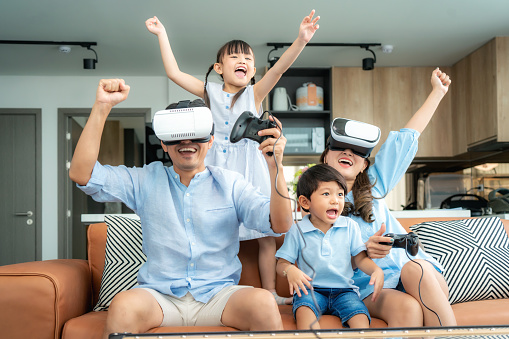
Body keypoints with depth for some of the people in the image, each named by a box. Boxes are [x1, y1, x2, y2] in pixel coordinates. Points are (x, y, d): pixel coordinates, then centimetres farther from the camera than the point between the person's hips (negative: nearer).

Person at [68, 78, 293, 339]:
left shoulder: (230, 183, 7)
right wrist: (102, 107, -8)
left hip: (218, 295, 0)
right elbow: (81, 173, -2)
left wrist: (275, 166, -21)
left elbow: (279, 225, -5)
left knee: (264, 302, -30)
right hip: (159, 295, 0)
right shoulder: (146, 180, 9)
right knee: (123, 305, -33)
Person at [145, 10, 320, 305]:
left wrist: (300, 41, -25)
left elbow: (279, 69, -10)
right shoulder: (211, 92, 8)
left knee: (266, 233, 2)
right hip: (218, 166, 1)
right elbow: (174, 73, 7)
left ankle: (269, 292, 14)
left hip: (250, 168, 0)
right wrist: (162, 34, 9)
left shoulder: (255, 93, 5)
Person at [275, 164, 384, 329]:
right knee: (304, 310, -34)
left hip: (344, 290, 2)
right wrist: (290, 270, -22)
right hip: (310, 289, -2)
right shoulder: (297, 231, 1)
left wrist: (376, 270, -13)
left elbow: (360, 258, 9)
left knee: (360, 316, -28)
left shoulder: (350, 226, 7)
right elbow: (282, 263, 3)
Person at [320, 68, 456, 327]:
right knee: (407, 308, -34)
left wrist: (438, 92, 22)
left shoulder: (372, 187, 13)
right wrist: (363, 251, -24)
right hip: (369, 286, -3)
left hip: (412, 274, 3)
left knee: (415, 268, -32)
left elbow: (404, 140, 17)